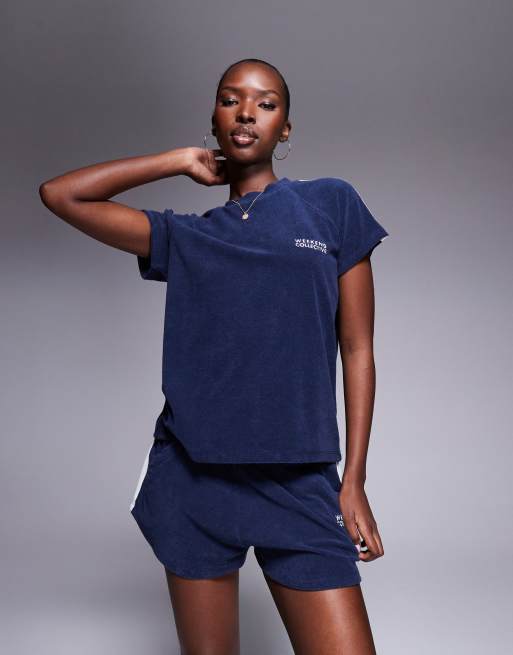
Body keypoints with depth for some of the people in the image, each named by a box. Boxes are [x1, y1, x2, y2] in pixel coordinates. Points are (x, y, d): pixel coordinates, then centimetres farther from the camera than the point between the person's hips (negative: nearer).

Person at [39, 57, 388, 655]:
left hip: (300, 482, -1)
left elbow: (357, 349, 4)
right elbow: (59, 194, 7)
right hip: (195, 476, 2)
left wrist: (354, 480, 0)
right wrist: (180, 161, 8)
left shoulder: (332, 204, 5)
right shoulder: (184, 237, 9)